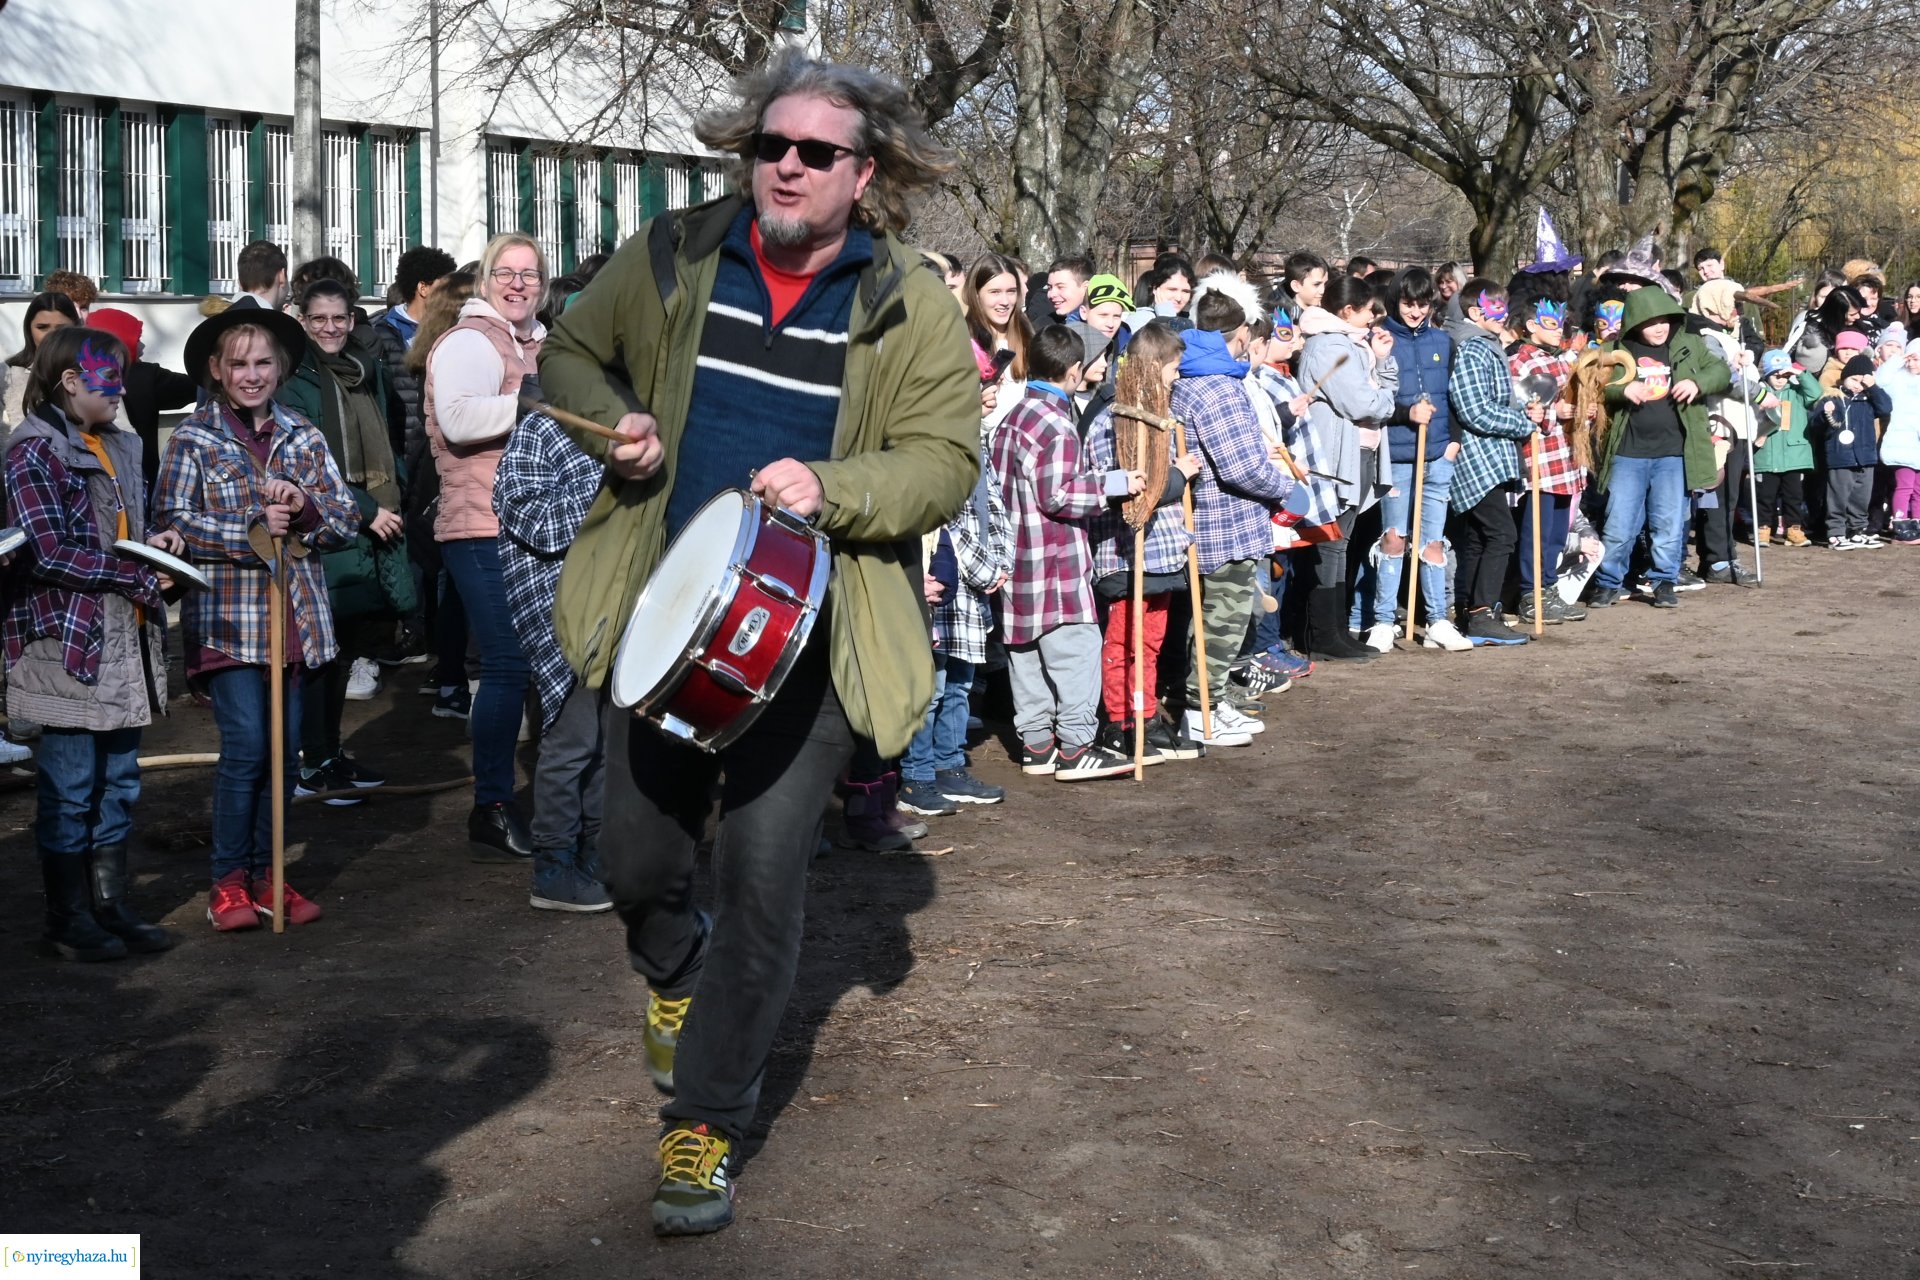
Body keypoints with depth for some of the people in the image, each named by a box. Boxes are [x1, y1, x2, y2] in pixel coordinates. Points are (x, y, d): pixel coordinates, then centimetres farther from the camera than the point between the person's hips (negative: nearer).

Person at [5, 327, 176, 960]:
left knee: (118, 785, 13)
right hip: (68, 640, -8)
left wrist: (156, 541, 4)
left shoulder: (118, 446, 14)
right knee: (70, 789, 1)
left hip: (127, 643, 8)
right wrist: (140, 575, -15)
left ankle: (111, 907, 22)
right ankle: (69, 922, 10)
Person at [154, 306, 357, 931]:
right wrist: (253, 528, -16)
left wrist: (303, 508, -12)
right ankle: (229, 881, 3)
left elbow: (346, 520, 8)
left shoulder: (302, 436, 12)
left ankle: (266, 874, 18)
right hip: (227, 618, -4)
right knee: (246, 745, -11)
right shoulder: (192, 439, 1)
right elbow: (173, 522, -8)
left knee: (284, 750, 6)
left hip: (295, 616, 4)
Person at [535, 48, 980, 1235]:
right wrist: (615, 426, -5)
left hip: (808, 637, -3)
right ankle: (679, 977, 47)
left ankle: (708, 1126, 12)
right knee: (637, 862, 10)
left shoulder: (912, 306, -4)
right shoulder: (672, 259, 2)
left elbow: (946, 460, -7)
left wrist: (833, 489, -26)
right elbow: (572, 354, 17)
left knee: (763, 881, -6)